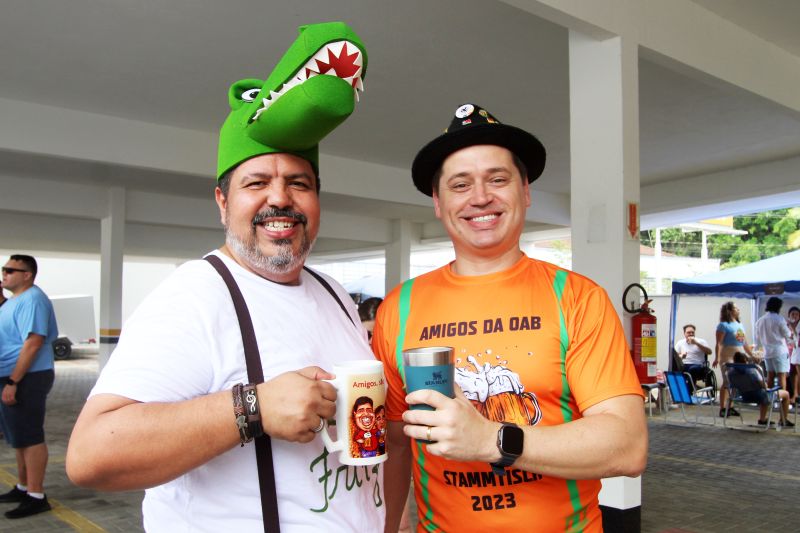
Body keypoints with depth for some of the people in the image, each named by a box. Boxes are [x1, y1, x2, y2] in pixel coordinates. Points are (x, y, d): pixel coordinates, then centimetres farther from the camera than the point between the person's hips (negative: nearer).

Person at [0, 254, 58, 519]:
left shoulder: (31, 300, -16)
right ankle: (23, 488, 27)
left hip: (27, 379, -10)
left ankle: (36, 497, -1)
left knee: (29, 438, -6)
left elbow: (33, 343, -24)